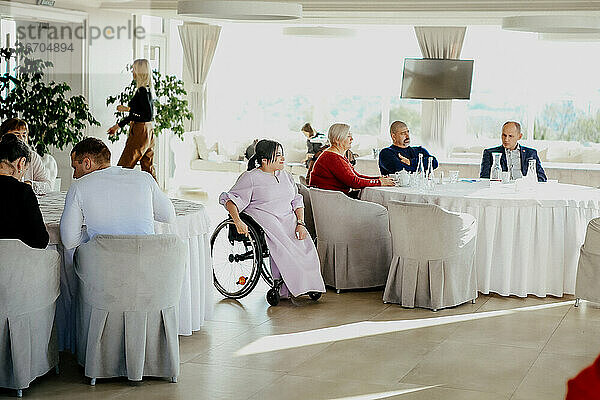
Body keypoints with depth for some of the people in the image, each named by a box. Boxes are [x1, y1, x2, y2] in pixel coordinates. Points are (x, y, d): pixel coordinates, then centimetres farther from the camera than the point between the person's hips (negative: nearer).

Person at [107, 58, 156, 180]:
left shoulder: (142, 91, -16)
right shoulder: (146, 89, 13)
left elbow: (149, 115, -22)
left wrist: (127, 109, -16)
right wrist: (118, 125, 27)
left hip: (140, 132, -10)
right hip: (148, 131, 10)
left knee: (123, 167, -4)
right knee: (148, 169, 10)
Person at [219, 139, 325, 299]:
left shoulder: (285, 176, 19)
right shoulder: (250, 177, 0)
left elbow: (297, 201, 18)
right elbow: (230, 198, -7)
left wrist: (300, 223, -1)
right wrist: (237, 221, -25)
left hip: (288, 219, 5)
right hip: (263, 219, -5)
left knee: (305, 244, -22)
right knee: (282, 246, -31)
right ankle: (283, 288, -21)